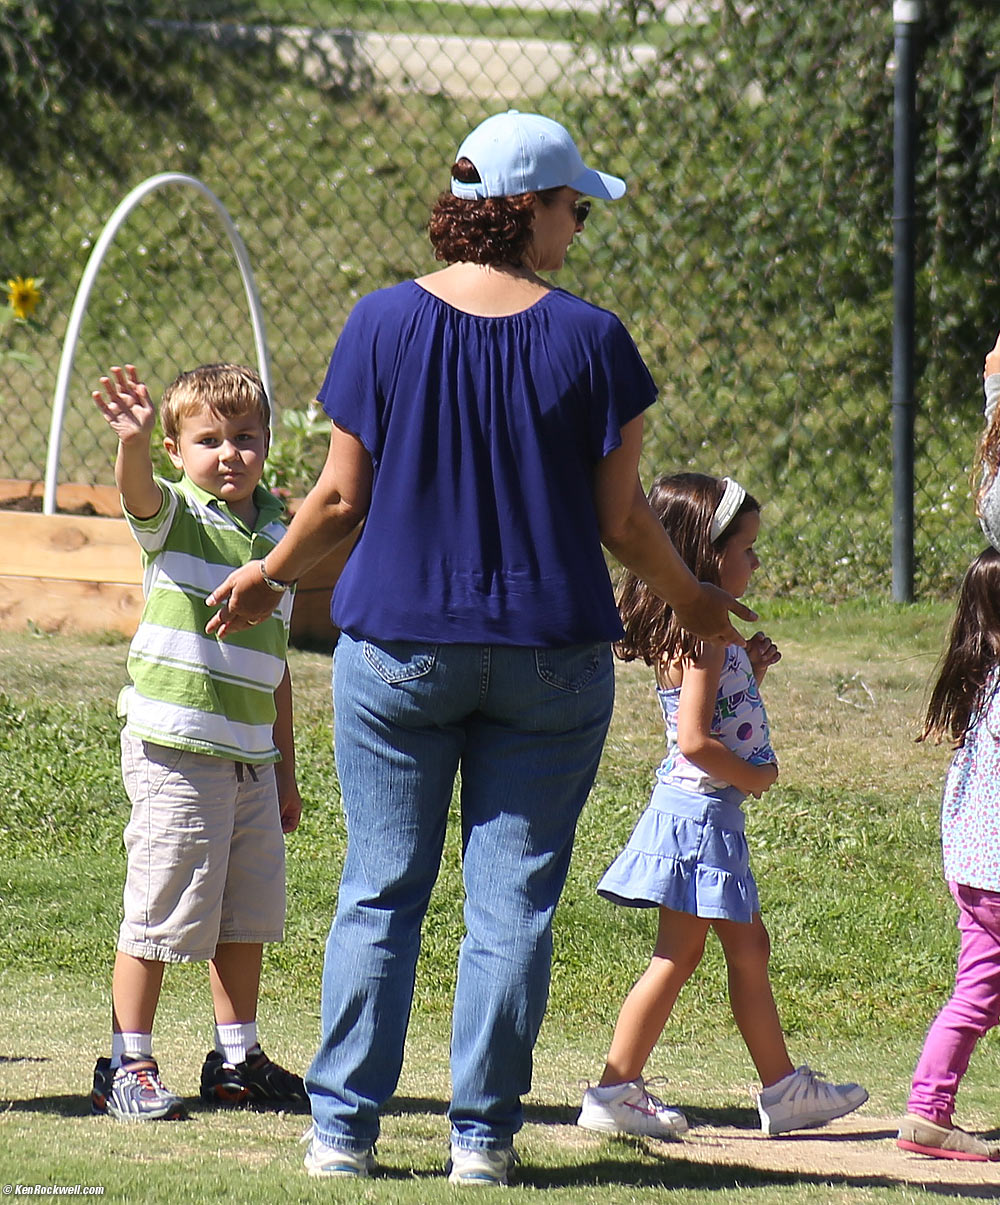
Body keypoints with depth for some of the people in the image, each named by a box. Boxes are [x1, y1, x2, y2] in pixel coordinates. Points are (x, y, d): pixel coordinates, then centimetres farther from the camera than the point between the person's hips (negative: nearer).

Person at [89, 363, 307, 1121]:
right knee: (160, 914, -4)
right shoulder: (175, 518, -4)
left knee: (247, 917, 12)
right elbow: (138, 491, -30)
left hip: (251, 759, 6)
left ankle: (238, 1061, 25)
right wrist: (133, 438, -52)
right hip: (175, 752, -6)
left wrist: (285, 767, 20)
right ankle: (128, 1068, 4)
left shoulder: (277, 532, 12)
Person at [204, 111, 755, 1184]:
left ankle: (344, 1126, 5)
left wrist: (271, 576, 17)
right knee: (513, 901, 5)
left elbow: (343, 497, -1)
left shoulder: (384, 323, -3)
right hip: (552, 652, -1)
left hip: (396, 644, 1)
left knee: (381, 889, 7)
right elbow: (622, 516, -1)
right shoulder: (590, 339, -5)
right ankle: (482, 1135, 5)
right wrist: (691, 601, 17)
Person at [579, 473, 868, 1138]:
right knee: (679, 953, -5)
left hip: (710, 812, 10)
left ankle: (783, 1089, 22)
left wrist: (751, 670, 7)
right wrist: (754, 776, -13)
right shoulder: (703, 636, -19)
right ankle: (614, 1092, -3)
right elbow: (695, 741, -26)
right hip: (701, 810, -10)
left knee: (749, 947, 15)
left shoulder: (708, 632, 11)